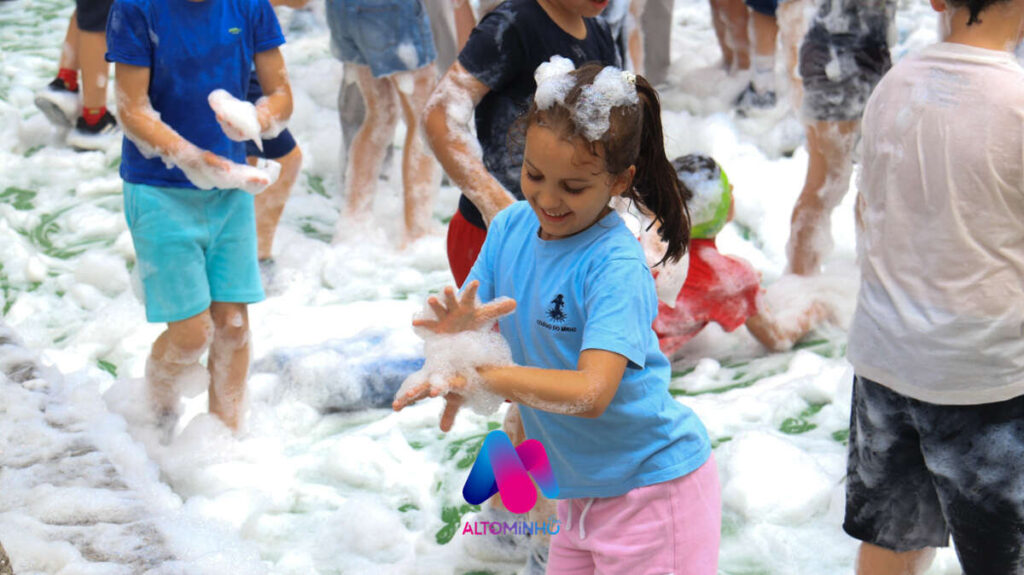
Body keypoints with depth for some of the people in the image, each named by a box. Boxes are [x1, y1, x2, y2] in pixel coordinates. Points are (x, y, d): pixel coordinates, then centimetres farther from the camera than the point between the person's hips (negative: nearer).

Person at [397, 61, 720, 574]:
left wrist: (475, 375, -34)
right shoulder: (511, 227, -1)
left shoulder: (616, 267, -23)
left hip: (655, 488, -6)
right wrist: (459, 327, -25)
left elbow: (591, 393, -32)